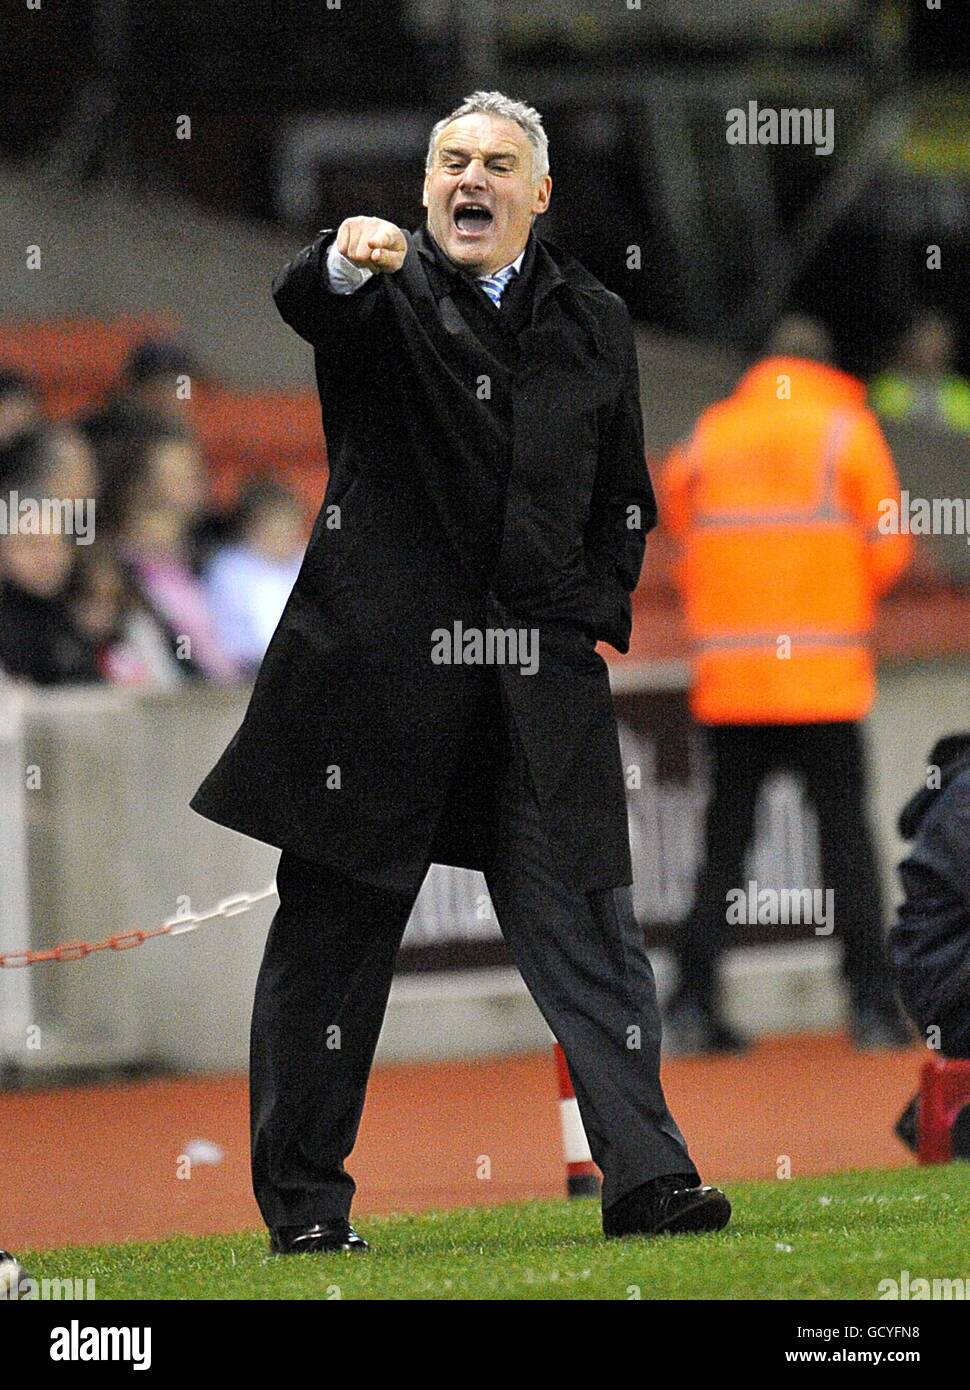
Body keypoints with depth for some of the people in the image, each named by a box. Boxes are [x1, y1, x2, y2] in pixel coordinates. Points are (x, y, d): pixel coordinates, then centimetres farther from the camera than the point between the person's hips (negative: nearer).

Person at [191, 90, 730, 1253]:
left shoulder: (593, 324, 14)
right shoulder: (383, 299, 3)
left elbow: (624, 497, 21)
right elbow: (301, 302, -21)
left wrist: (597, 614, 6)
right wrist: (347, 262, -44)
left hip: (542, 677, 3)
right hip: (381, 665, -2)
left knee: (584, 926, -3)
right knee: (334, 933, 2)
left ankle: (646, 1176, -2)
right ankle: (303, 1206, 8)